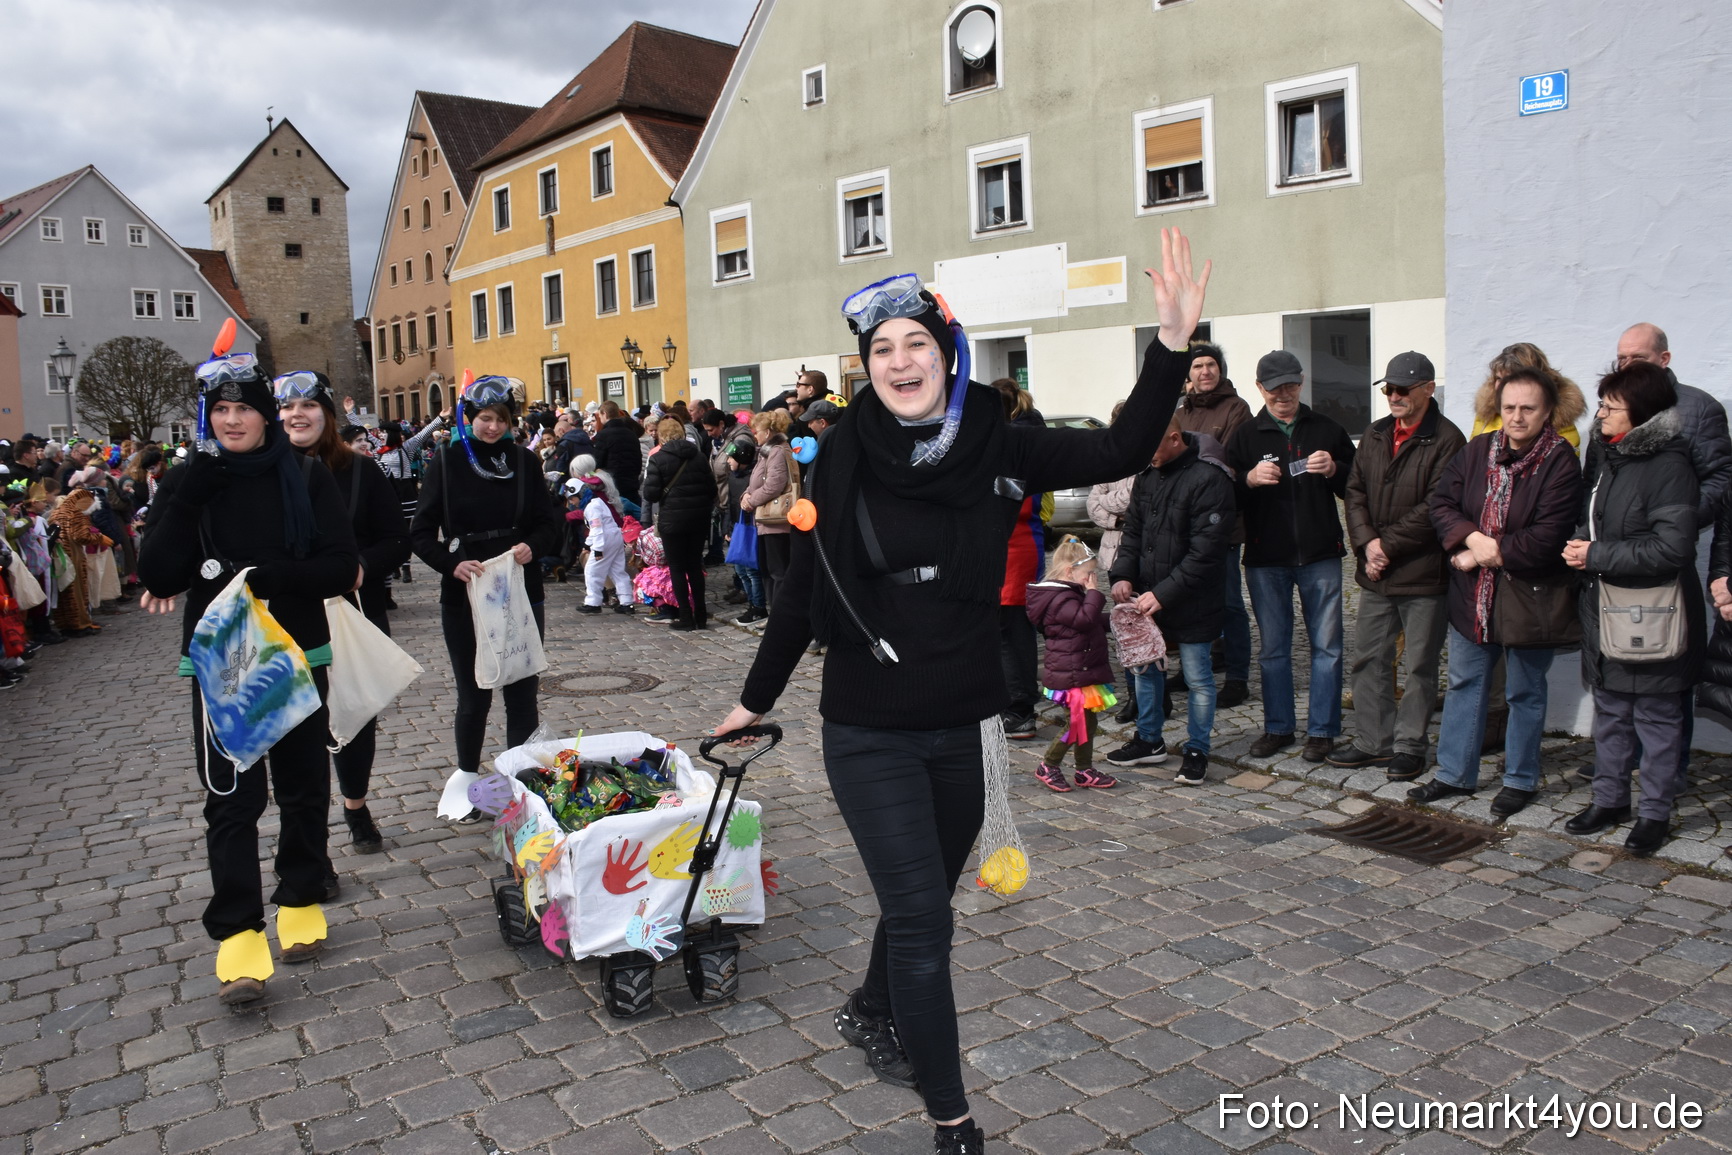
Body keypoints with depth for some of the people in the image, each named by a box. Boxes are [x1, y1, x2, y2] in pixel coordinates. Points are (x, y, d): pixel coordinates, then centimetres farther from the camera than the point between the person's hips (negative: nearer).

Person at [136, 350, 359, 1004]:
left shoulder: (306, 479, -2)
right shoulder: (188, 484, 1)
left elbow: (342, 566, -9)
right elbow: (157, 575, -10)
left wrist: (260, 575, -20)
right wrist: (190, 495, -18)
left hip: (298, 656, 1)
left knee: (303, 788, 11)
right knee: (231, 799, -3)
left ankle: (301, 900, 28)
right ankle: (238, 933, 3)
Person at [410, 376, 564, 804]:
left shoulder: (524, 461, 2)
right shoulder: (448, 462, -1)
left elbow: (551, 521, 6)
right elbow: (421, 532, -1)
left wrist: (532, 546, -15)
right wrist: (452, 564, -19)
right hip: (463, 598, -1)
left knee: (522, 696, 4)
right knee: (473, 698, 9)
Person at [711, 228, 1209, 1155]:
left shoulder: (993, 447, -5)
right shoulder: (843, 458, -8)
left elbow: (1122, 452, -9)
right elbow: (803, 589, 1)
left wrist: (1172, 344, -21)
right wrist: (756, 699, 8)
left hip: (965, 726, 3)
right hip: (869, 734, -2)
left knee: (925, 896, 21)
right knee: (921, 921, -3)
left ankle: (871, 1011, 51)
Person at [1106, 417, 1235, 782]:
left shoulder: (1208, 479, -18)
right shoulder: (1147, 474, 5)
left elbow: (1207, 550, -21)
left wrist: (1163, 594, -21)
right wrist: (1123, 575, -2)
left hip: (1190, 602, -7)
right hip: (1146, 599, 7)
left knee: (1197, 678, 5)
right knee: (1144, 668, 16)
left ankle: (1197, 750, 20)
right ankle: (1149, 740, 32)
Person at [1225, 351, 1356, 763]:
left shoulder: (1327, 430, 7)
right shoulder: (1244, 436, 7)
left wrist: (1335, 470, -10)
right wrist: (1249, 479, -18)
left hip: (1320, 555, 0)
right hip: (1265, 558, 1)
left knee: (1326, 645, 3)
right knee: (1273, 648, 8)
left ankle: (1321, 730, 13)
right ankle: (1278, 727, 19)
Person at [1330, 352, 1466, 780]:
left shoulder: (1446, 440, -10)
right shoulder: (1375, 436, 11)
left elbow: (1435, 508, -16)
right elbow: (1355, 492, 8)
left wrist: (1387, 544, -14)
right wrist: (1367, 542, -7)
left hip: (1424, 573, -6)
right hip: (1375, 573, 6)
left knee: (1421, 665, 6)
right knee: (1369, 658, 12)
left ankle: (1410, 745, 18)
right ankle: (1373, 740, 24)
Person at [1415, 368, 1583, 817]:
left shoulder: (1560, 462, -13)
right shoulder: (1478, 450, 2)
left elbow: (1546, 539, -19)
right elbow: (1441, 502, 0)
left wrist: (1487, 556, -15)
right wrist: (1472, 537, -17)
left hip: (1530, 597, -5)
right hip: (1472, 594, 5)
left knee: (1526, 692, 10)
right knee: (1464, 683, 13)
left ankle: (1521, 780, 26)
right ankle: (1455, 773, 26)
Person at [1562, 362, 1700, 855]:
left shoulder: (1669, 466, -17)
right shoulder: (1604, 452, 7)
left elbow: (1671, 548, -23)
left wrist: (1597, 555, -19)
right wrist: (1580, 545, 2)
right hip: (1604, 606, 8)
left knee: (1656, 717, 6)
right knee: (1609, 711, 17)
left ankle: (1655, 812, 18)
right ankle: (1609, 799, 29)